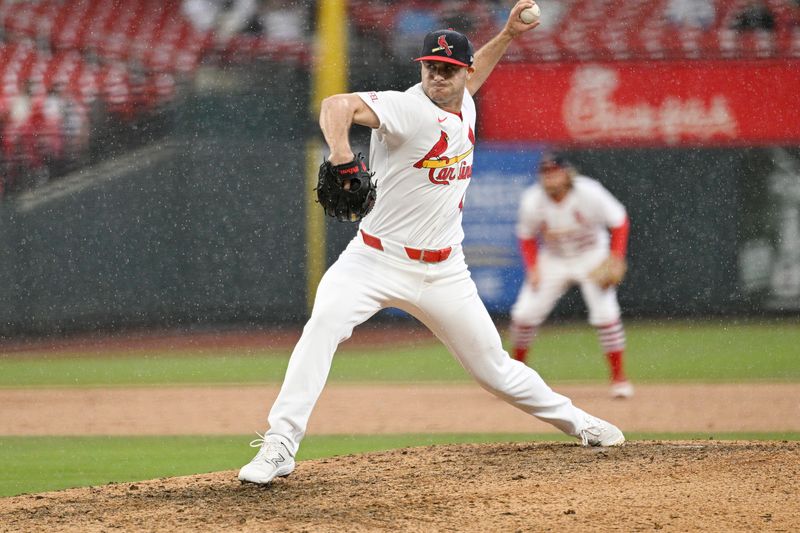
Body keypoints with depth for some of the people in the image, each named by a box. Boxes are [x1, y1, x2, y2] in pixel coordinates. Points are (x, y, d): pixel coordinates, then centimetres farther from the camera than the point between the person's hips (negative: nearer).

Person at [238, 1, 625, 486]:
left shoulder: (465, 106, 5)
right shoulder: (408, 108, -17)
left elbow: (469, 79, 33)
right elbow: (338, 105, -37)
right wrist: (341, 153, -56)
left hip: (443, 272, 5)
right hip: (376, 259, -5)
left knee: (495, 369, 11)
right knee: (324, 324, -31)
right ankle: (279, 447, -31)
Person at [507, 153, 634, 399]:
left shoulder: (589, 193, -25)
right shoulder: (532, 201, -19)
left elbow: (619, 221, -13)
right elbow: (526, 237, -1)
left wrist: (615, 257, -22)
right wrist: (533, 268, -14)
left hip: (592, 257, -2)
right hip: (552, 260, 2)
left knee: (605, 313, -17)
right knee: (524, 313, -5)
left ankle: (619, 377, -5)